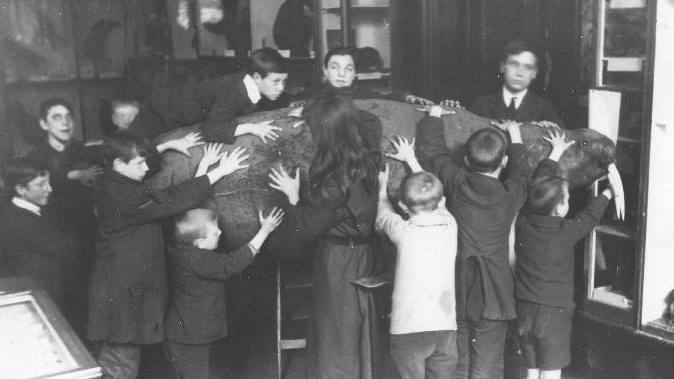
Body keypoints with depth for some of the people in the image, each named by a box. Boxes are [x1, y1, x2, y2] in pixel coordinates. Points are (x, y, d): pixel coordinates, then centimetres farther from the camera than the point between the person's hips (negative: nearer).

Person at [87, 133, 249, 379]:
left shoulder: (113, 187, 7)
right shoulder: (124, 196, -24)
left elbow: (164, 199, 5)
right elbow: (174, 201, -25)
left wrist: (202, 170, -3)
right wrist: (220, 171, -21)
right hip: (122, 292, -10)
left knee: (115, 357, 22)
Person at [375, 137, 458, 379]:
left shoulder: (404, 232, -8)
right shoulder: (450, 226, 2)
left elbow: (383, 217, 15)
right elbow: (434, 199, 20)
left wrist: (382, 188, 34)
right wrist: (411, 159, 34)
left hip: (408, 329, -3)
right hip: (445, 328, 3)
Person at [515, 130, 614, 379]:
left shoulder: (523, 223, -5)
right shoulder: (565, 233, -15)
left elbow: (536, 187, 8)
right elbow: (590, 216, 4)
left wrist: (555, 154, 19)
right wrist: (608, 193, 23)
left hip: (525, 310, 5)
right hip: (554, 312, -5)